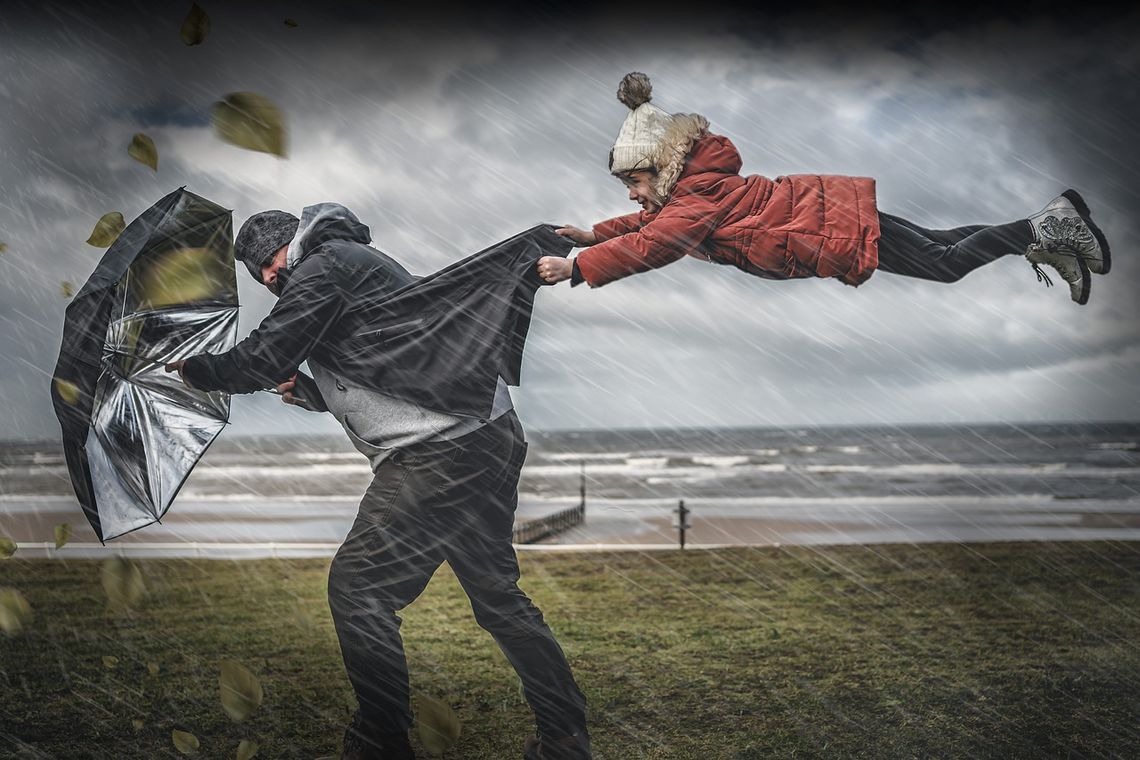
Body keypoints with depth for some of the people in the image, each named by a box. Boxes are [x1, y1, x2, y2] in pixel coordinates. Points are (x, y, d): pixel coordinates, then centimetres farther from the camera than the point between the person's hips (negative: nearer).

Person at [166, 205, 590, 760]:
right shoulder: (363, 261, 26)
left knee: (356, 587, -4)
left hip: (439, 456, -10)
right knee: (498, 595, 17)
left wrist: (197, 371, 7)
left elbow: (262, 360, -10)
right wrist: (305, 391, 19)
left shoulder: (324, 266, -4)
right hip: (494, 440, 10)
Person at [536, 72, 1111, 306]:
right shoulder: (688, 184, 8)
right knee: (941, 246, 15)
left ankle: (1047, 228, 5)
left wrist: (577, 268, -32)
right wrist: (595, 235, 13)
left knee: (946, 263, -4)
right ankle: (1051, 226, 21)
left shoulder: (699, 193, -20)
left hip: (843, 228, -8)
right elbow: (651, 222, 24)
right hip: (827, 205, 8)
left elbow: (651, 245, -32)